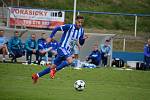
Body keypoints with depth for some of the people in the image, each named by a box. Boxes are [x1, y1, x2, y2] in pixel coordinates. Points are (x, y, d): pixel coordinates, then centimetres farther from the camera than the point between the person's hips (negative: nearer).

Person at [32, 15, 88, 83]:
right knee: (70, 60, -33)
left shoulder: (81, 31, 7)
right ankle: (54, 70, -16)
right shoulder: (69, 27, -12)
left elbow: (81, 43, 13)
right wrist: (50, 37, -11)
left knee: (54, 66, 10)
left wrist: (83, 39, -8)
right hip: (62, 48, -7)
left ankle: (37, 75, 22)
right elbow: (56, 28, -5)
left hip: (69, 51, 7)